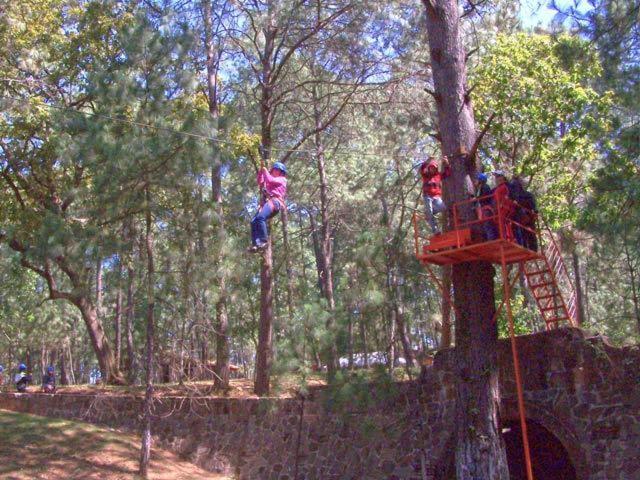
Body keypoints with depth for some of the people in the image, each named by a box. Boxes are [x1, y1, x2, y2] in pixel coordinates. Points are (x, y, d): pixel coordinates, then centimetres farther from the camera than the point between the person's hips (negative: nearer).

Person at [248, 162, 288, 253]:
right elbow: (260, 182, 39)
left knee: (260, 218, -33)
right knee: (254, 221, -14)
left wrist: (265, 171, 14)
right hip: (266, 202, 8)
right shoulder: (272, 181, 38)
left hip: (274, 201, -8)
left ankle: (263, 241, -36)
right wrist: (260, 171, 28)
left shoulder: (282, 179, 15)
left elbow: (270, 180, 0)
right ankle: (255, 243, -26)